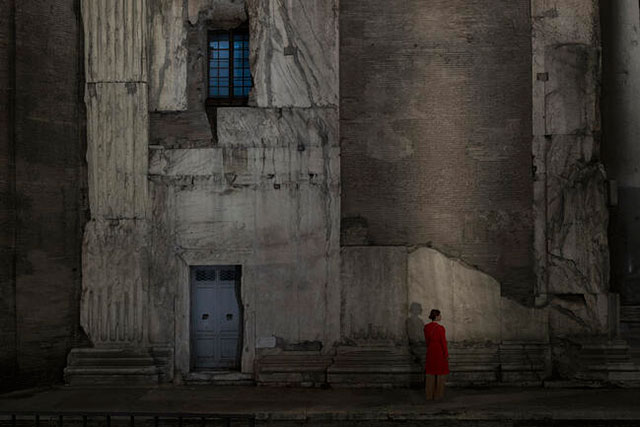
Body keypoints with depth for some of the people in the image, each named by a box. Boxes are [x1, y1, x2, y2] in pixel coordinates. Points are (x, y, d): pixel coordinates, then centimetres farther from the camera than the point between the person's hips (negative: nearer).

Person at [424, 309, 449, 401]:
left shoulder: (426, 327, 0)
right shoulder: (440, 328, -17)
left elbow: (427, 340, 8)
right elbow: (443, 342, -13)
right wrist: (446, 354, -5)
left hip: (430, 352, 5)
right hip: (440, 351, -5)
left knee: (430, 373, 11)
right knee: (440, 373, 6)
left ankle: (430, 395, 15)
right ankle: (438, 395, 10)